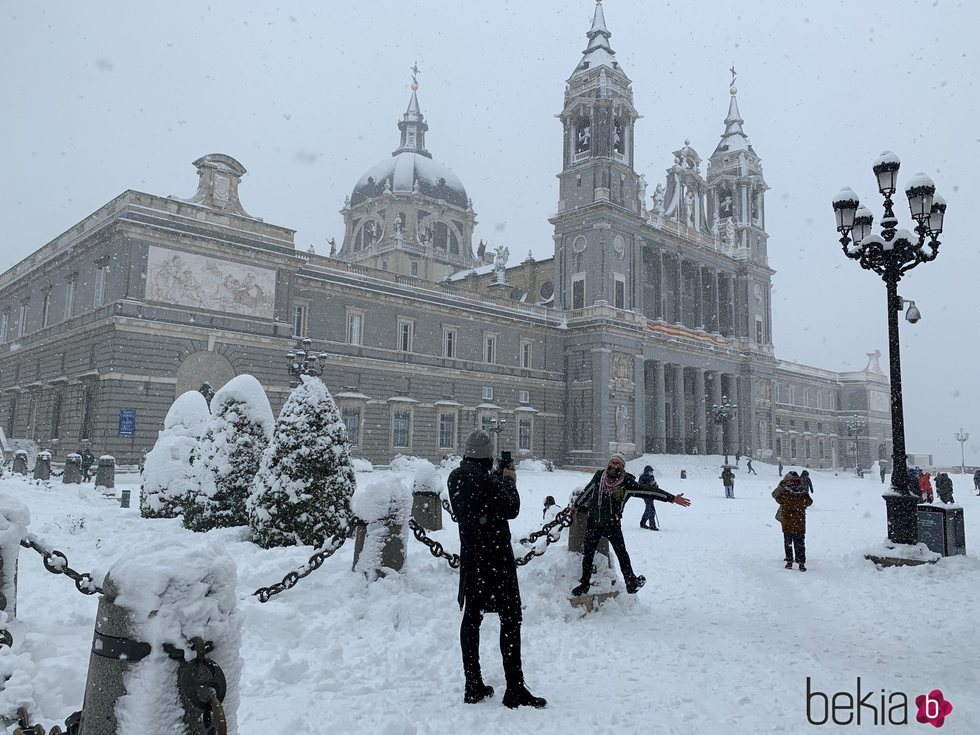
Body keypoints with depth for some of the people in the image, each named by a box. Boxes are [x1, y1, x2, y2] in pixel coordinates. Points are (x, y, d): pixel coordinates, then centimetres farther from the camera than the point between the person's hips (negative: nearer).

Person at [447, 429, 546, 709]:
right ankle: (514, 689, 2)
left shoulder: (455, 478, 4)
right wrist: (509, 481, 1)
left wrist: (499, 478, 10)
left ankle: (473, 686, 18)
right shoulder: (486, 480, -21)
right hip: (496, 556, -8)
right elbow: (511, 509, -13)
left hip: (470, 557, 8)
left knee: (471, 617, 12)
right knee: (511, 618, 0)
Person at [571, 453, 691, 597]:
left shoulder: (627, 483, -10)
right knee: (587, 554, 8)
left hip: (612, 524, -2)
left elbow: (649, 491, -10)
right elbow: (587, 491, 15)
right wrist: (576, 505, 29)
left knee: (621, 552, -10)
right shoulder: (599, 476, -2)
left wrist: (672, 498, -12)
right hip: (593, 522, 2)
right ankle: (585, 583, 22)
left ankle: (630, 581, 3)